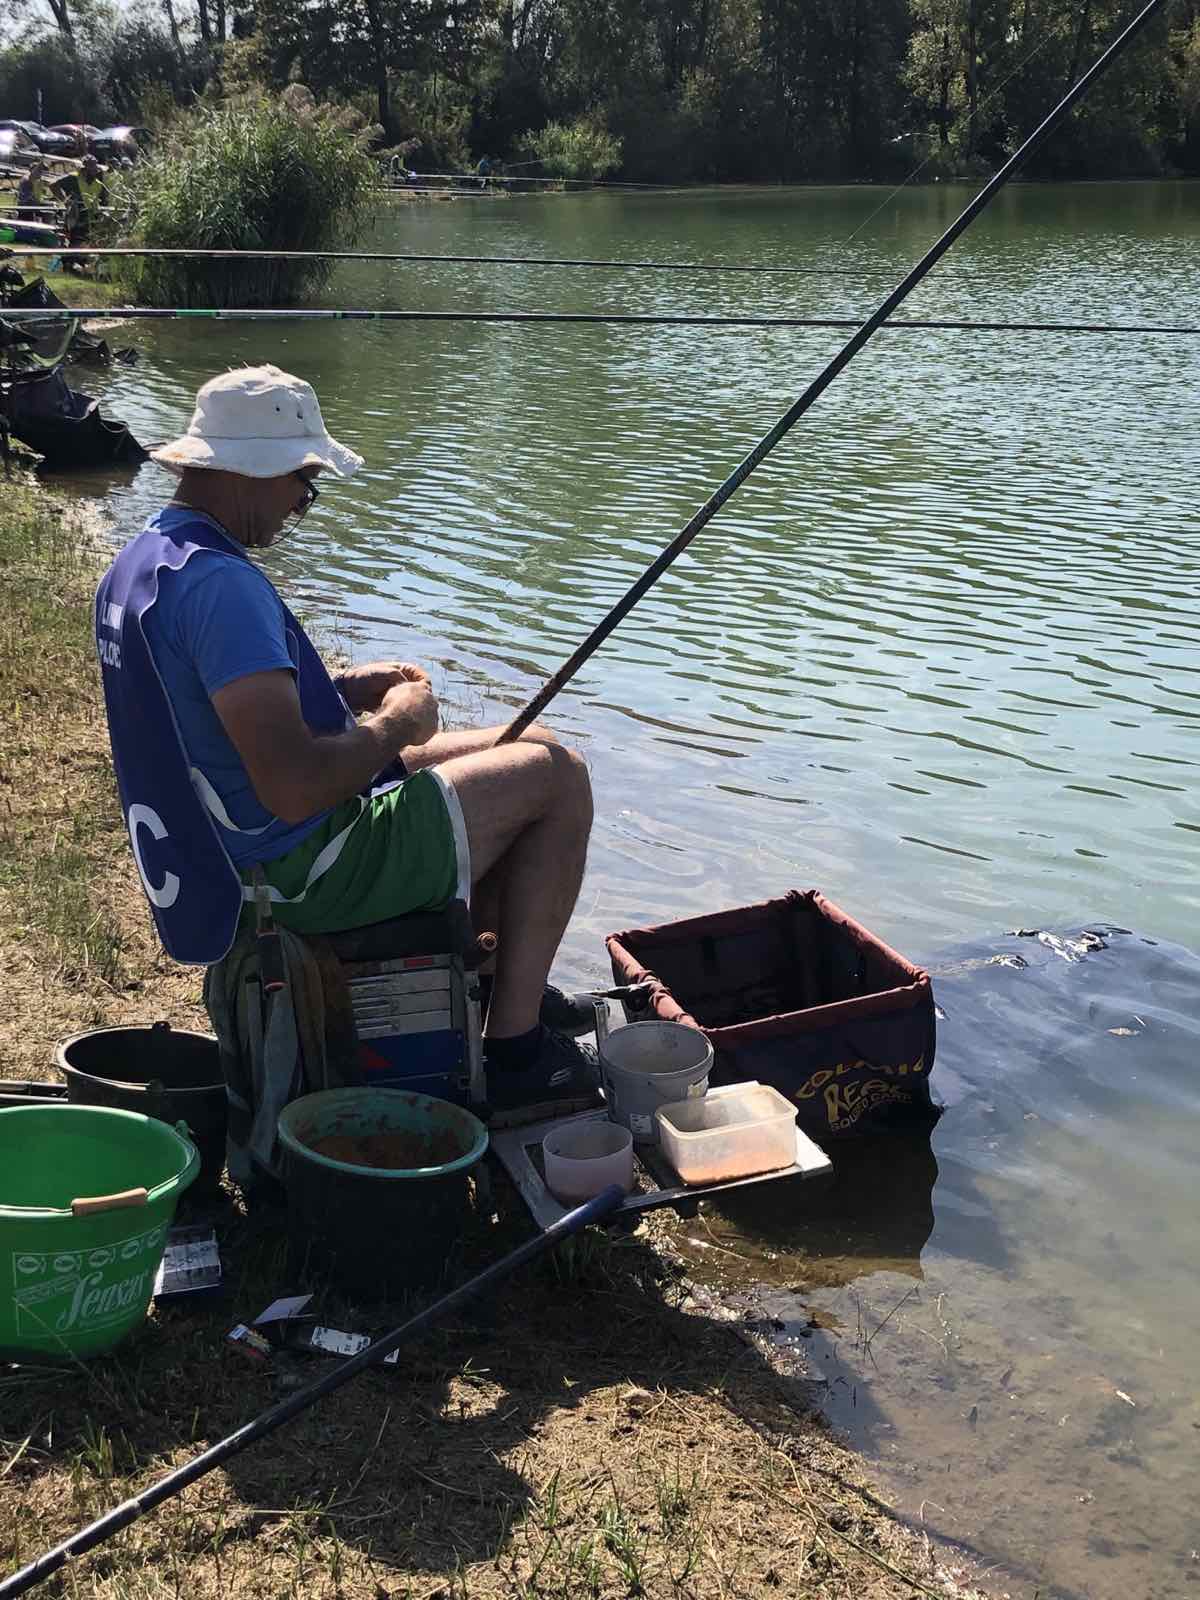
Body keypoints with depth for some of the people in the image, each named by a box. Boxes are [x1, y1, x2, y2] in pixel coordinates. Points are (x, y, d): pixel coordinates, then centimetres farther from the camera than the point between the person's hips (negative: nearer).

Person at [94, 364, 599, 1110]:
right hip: (308, 870, -11)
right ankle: (516, 1043, 5)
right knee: (557, 775, -1)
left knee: (524, 748, 24)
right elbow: (292, 787, -33)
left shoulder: (138, 562, 6)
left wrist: (341, 691, 9)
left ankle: (507, 984, 33)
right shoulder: (220, 583, -27)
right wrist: (397, 723, -15)